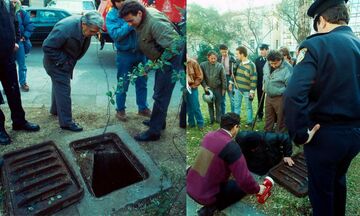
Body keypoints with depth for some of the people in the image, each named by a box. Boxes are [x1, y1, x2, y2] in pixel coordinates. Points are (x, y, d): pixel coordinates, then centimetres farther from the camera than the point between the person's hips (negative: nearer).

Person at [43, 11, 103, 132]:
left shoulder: (85, 27, -11)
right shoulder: (65, 28, -34)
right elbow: (47, 47, -28)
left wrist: (71, 61, 3)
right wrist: (62, 61, -24)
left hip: (66, 61, 8)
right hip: (56, 62, -8)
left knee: (59, 85, 23)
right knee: (63, 89, -8)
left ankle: (55, 110, 43)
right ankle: (66, 122, 1)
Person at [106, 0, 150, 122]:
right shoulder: (111, 16, -5)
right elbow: (115, 35, -18)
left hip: (140, 52, 3)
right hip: (125, 55, -3)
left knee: (142, 83, 13)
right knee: (123, 85, 7)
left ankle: (143, 108, 29)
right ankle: (120, 110, 24)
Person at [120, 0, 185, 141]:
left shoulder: (154, 23, -28)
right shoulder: (144, 17, 1)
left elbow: (175, 45, -31)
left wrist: (159, 62, -24)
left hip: (170, 59, -10)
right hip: (162, 59, 10)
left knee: (160, 96, -5)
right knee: (159, 92, 20)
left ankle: (154, 132, 5)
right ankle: (159, 121, 37)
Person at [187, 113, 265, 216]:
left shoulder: (209, 135, 1)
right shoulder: (231, 146, -21)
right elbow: (244, 178, -20)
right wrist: (257, 189, 1)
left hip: (190, 187, 8)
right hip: (206, 195, -7)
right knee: (243, 186, 9)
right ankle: (211, 207, -2)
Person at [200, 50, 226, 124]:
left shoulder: (220, 66, -10)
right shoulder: (203, 65, -8)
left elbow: (223, 78, -4)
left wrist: (224, 88, -2)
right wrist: (204, 86, -11)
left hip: (218, 88, -1)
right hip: (208, 88, 1)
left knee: (218, 105, 8)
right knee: (210, 104, 11)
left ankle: (218, 119, 20)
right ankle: (211, 119, 24)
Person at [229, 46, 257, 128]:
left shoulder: (251, 65, -17)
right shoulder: (238, 63, 2)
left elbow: (254, 79, -16)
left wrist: (252, 91, -17)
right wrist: (231, 83, 14)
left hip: (247, 90, -6)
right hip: (237, 89, 6)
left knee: (249, 107, 11)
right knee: (236, 105, 14)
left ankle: (249, 122, 24)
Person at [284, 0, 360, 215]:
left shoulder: (316, 45, -17)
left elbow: (294, 94, -31)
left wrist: (299, 134, -21)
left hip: (325, 134, -6)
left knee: (321, 190, 14)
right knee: (338, 180, 29)